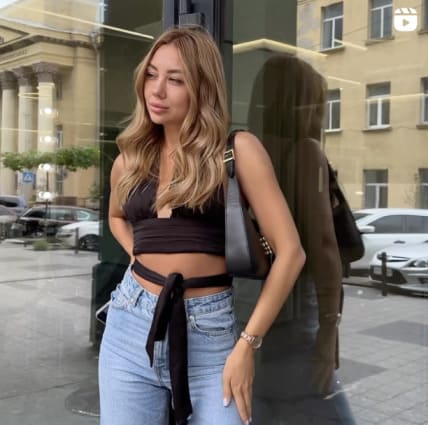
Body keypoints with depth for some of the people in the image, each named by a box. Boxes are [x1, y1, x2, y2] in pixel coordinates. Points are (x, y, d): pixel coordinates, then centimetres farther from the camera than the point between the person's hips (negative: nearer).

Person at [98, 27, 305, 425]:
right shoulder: (130, 158, 7)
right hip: (131, 324, 4)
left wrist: (247, 344, -11)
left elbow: (290, 252, -10)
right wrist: (142, 256, 10)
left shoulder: (236, 149, -7)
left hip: (211, 331, -3)